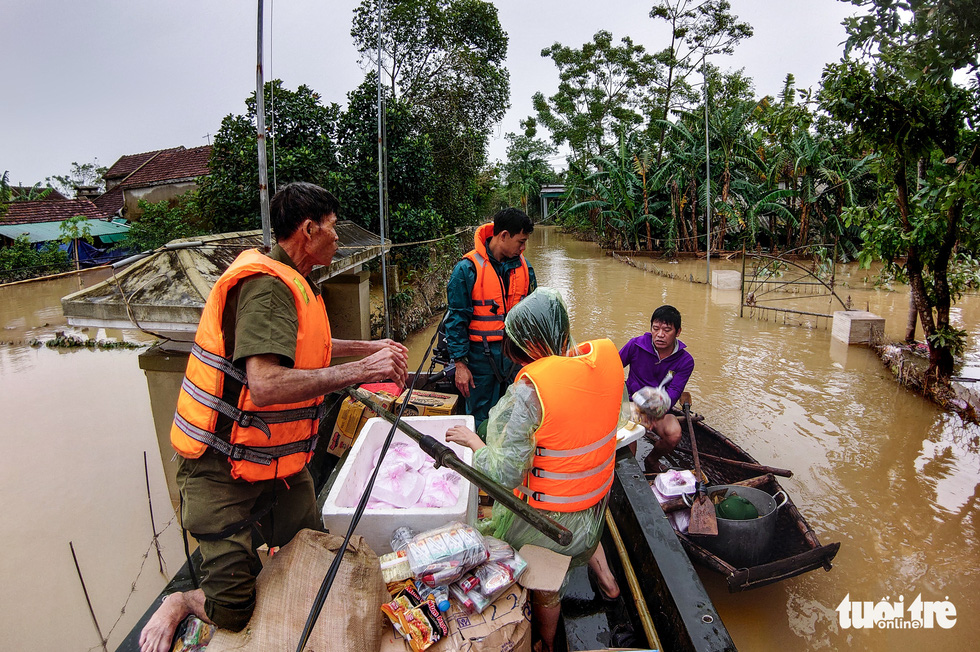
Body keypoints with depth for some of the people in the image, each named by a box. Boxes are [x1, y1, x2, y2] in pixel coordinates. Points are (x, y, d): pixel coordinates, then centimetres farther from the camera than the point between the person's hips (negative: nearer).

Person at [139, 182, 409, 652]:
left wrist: (369, 347, 23)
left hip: (279, 460, 9)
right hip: (224, 468, -9)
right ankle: (180, 603, 27)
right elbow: (266, 385, -36)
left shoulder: (293, 282, 9)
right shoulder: (266, 284, -23)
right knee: (234, 613, -2)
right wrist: (359, 371, -31)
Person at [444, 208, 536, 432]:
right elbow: (457, 319, -8)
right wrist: (460, 363, -10)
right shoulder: (467, 269, -11)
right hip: (482, 354, -4)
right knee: (480, 422, 7)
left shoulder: (523, 266, 4)